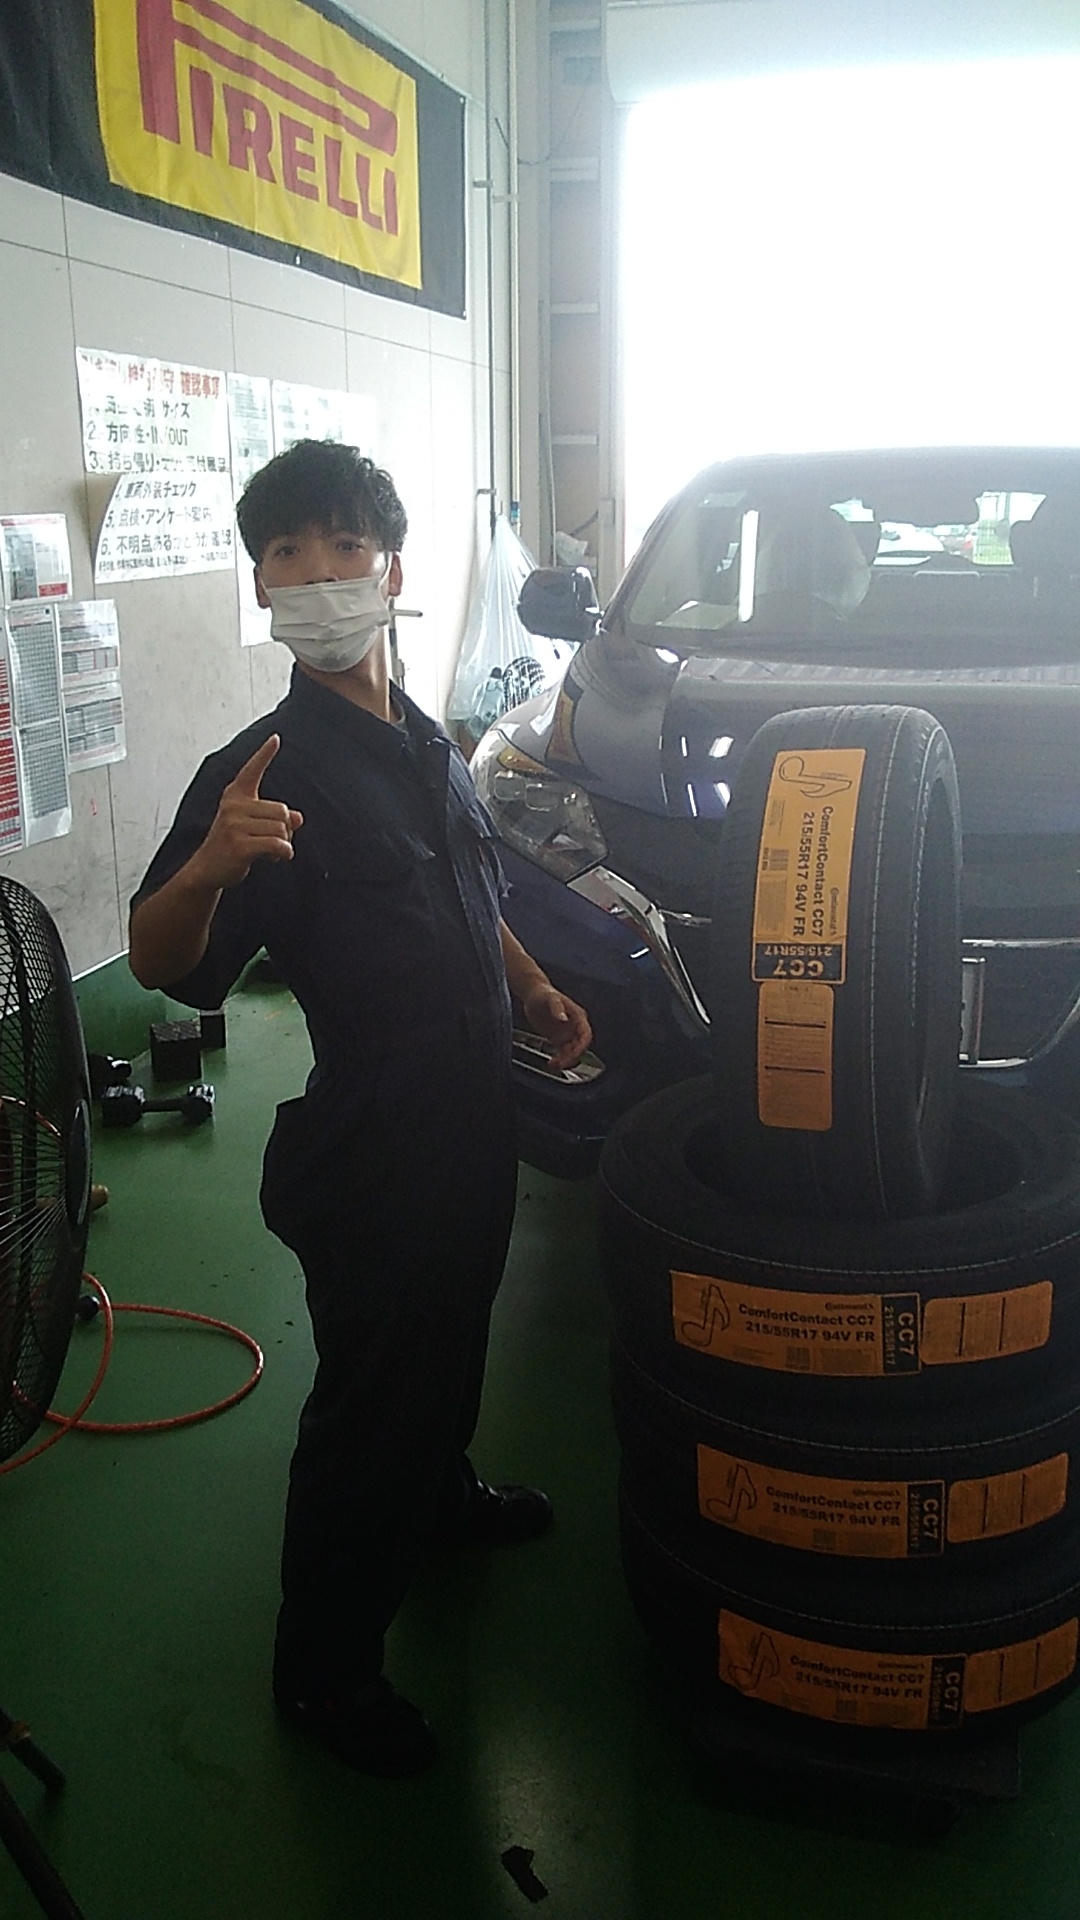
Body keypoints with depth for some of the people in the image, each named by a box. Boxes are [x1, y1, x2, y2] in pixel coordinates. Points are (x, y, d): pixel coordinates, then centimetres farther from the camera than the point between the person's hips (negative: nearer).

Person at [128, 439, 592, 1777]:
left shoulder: (428, 746, 7)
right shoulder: (269, 771, -18)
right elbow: (158, 965, -25)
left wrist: (537, 994, 12)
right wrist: (212, 863, -44)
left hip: (474, 1119, 8)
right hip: (369, 1150, -8)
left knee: (454, 1341, 27)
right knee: (366, 1397, 6)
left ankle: (442, 1492, 55)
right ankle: (321, 1667, 26)